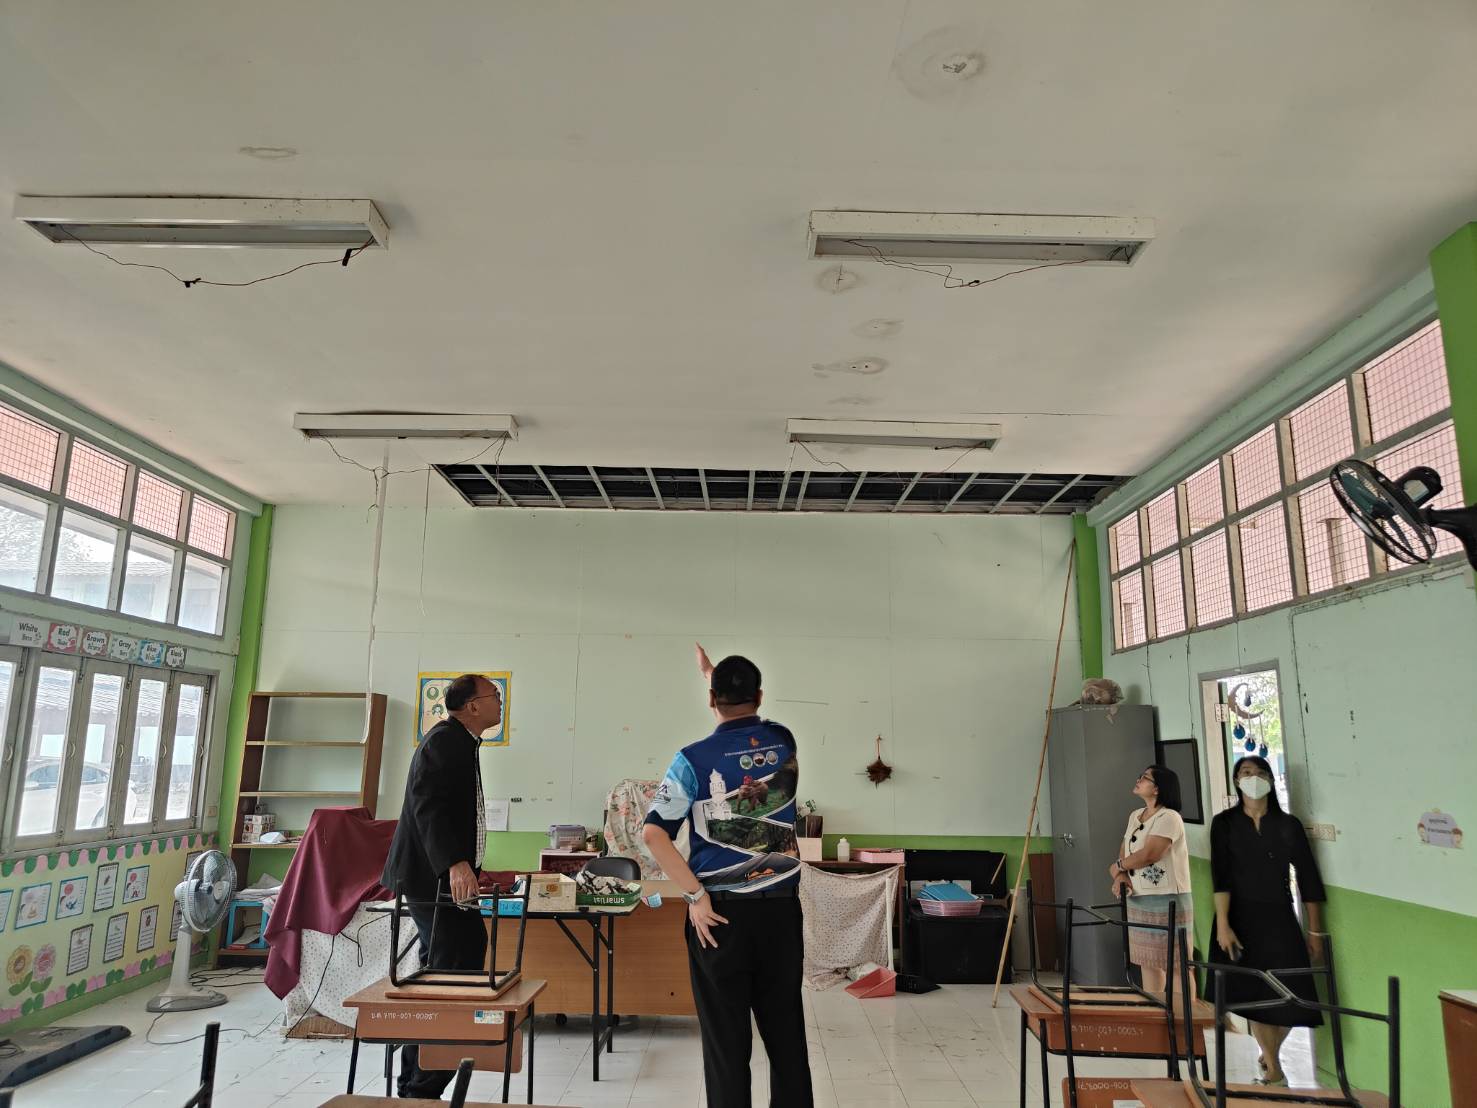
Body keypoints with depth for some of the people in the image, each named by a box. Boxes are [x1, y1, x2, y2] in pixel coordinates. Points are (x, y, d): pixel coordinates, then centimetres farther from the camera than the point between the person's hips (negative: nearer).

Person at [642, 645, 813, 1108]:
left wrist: (695, 896, -9)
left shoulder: (694, 758, -9)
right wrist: (712, 672, 35)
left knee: (725, 1039, 7)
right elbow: (748, 716, 25)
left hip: (720, 912, -3)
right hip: (780, 909, 3)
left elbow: (653, 833, -13)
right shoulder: (783, 742, 1)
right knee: (786, 1031, 15)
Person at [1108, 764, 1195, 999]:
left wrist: (1118, 866, -6)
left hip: (1168, 902, -8)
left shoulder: (1169, 817, -12)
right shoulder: (1135, 817, 13)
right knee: (1147, 962, 13)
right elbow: (1123, 855, 15)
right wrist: (1120, 876, -5)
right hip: (1138, 901, 8)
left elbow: (1148, 855, -21)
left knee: (1177, 966, -3)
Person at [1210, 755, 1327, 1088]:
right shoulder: (1225, 823, -2)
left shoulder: (1288, 825, 2)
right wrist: (1222, 925, -17)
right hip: (1241, 917, -1)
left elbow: (1308, 878, 4)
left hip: (1279, 919, 2)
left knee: (1288, 996, 3)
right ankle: (1273, 1070, 16)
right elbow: (1220, 877, -9)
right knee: (1255, 996, 0)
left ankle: (1269, 1055, 31)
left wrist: (1315, 931, 2)